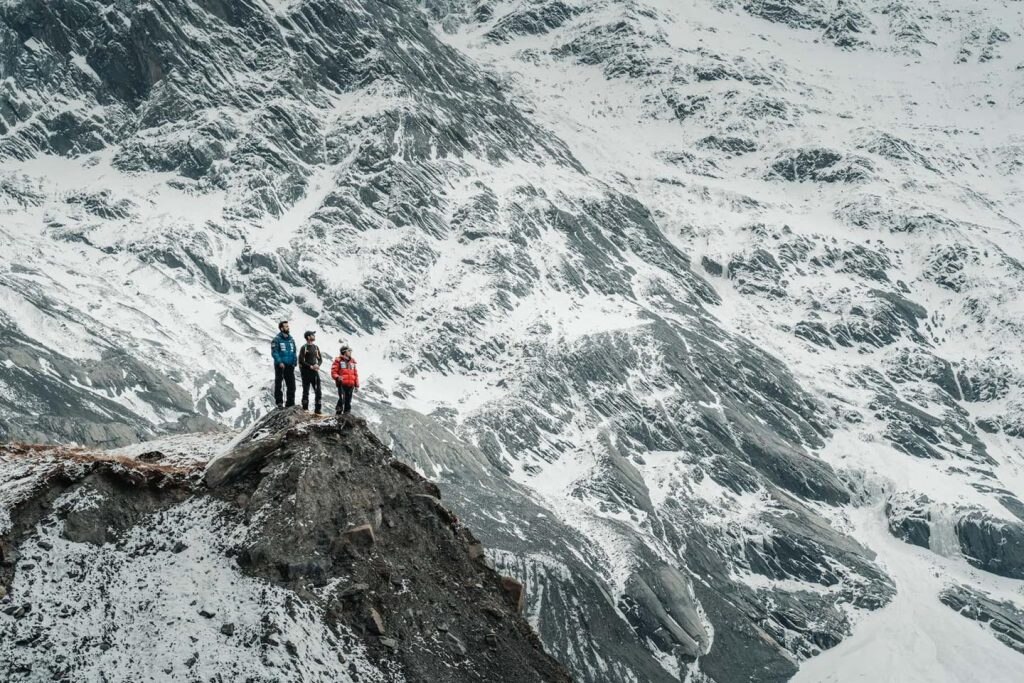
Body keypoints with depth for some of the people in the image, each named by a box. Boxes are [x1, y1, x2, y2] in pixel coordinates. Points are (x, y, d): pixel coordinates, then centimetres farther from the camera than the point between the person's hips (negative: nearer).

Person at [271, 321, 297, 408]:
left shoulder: (291, 339, 13)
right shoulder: (277, 339, -4)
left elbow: (294, 353, 16)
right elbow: (274, 352, -11)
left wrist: (294, 363, 6)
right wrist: (279, 362, -21)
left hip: (289, 366, 5)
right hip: (280, 366, -5)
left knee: (291, 384, 3)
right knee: (278, 383, 1)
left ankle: (290, 402, 10)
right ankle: (279, 401, 6)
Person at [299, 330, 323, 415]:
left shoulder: (316, 347, 11)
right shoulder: (304, 347, -7)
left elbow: (320, 359, 15)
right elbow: (301, 361, -11)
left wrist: (317, 365, -6)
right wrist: (310, 366, -15)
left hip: (315, 372, 6)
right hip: (306, 372, -6)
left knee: (318, 391, 3)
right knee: (306, 391, 2)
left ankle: (317, 410, 9)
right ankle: (305, 409, 10)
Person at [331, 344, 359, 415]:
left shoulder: (352, 361, 18)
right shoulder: (338, 360, 0)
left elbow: (355, 374, 21)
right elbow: (333, 372, -3)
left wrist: (357, 384, 16)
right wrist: (337, 377, -23)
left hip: (350, 385, 5)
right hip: (342, 384, -5)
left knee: (348, 400, 7)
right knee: (342, 399, -20)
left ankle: (346, 413, 13)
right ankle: (339, 412, -11)